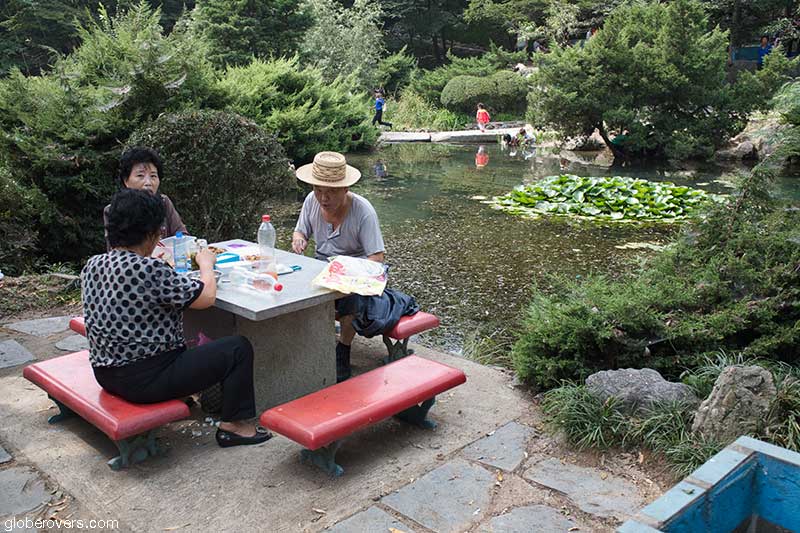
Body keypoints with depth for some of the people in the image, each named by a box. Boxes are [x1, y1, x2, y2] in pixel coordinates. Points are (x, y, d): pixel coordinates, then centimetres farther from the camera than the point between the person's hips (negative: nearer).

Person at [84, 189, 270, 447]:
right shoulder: (149, 270, -26)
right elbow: (207, 297, -17)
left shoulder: (92, 265, -1)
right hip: (144, 380, -9)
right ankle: (233, 425, 9)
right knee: (238, 348, -1)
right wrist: (206, 264, 0)